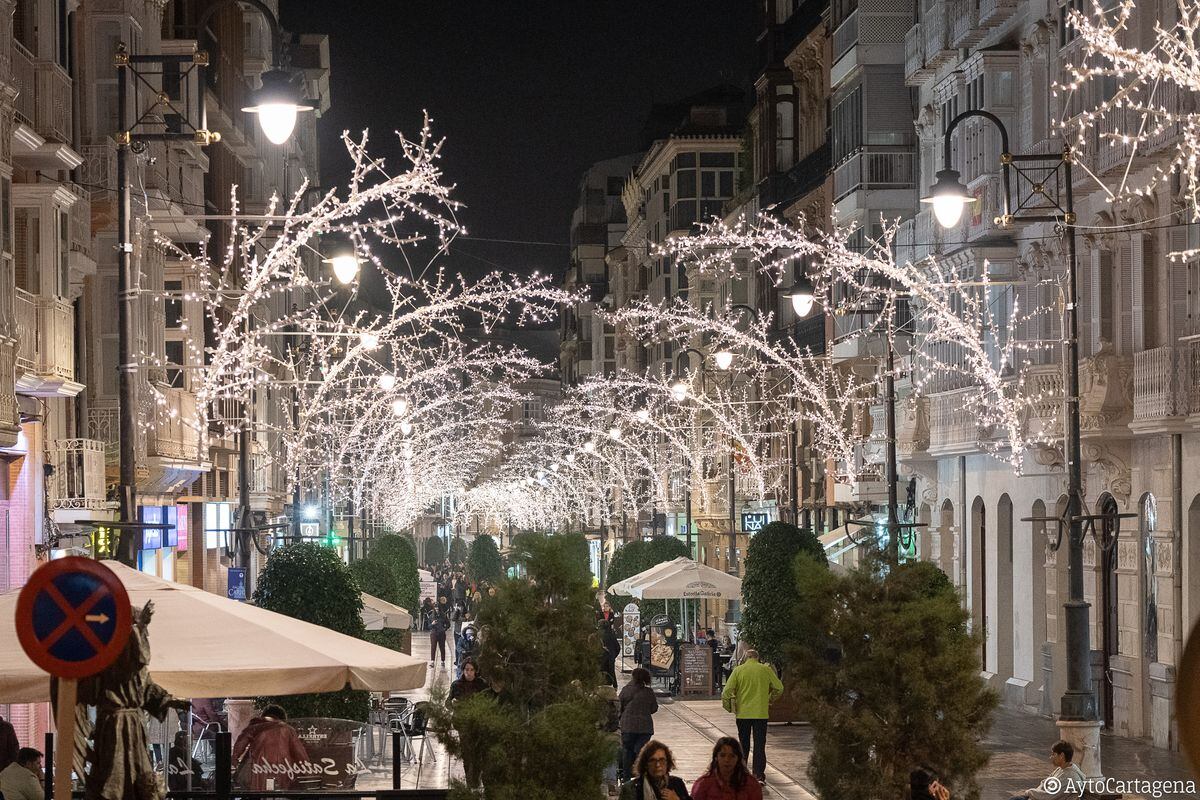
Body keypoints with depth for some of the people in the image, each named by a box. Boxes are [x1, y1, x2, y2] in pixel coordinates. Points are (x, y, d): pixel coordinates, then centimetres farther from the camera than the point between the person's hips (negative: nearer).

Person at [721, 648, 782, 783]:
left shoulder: (738, 670, -3)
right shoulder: (766, 669, -1)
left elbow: (727, 691, -8)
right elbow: (779, 688, 5)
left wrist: (729, 707, 7)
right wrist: (770, 700, 21)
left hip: (743, 713, 0)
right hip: (761, 713, 0)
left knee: (743, 745, 12)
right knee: (759, 745, 2)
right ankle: (758, 775, -6)